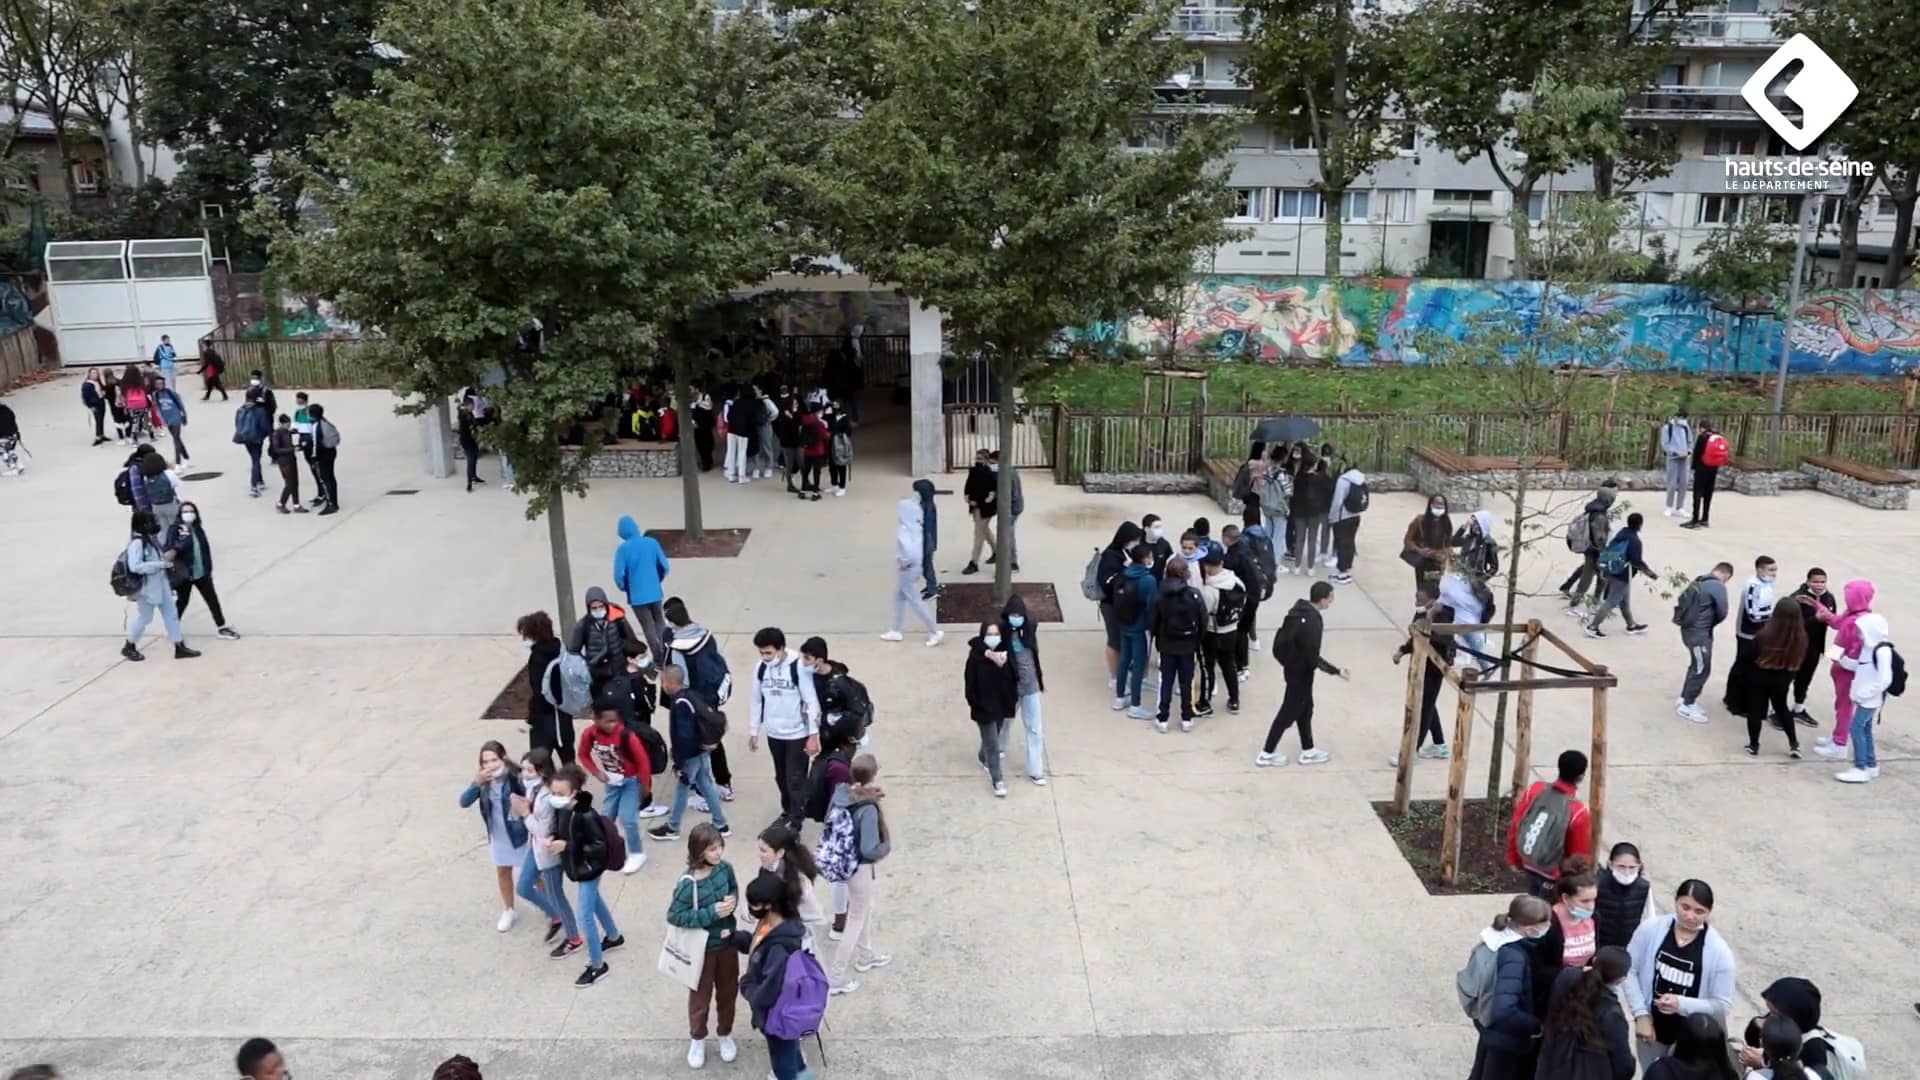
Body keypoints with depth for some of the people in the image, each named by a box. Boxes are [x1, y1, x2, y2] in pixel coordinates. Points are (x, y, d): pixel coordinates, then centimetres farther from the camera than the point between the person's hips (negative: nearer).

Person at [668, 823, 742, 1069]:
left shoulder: (725, 868, -12)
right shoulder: (688, 883, -28)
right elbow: (674, 916, -25)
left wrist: (732, 901, -16)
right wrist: (712, 912, -29)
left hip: (727, 941, 4)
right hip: (702, 948, -4)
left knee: (728, 991, 20)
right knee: (700, 996, 16)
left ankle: (725, 1034, 44)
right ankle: (698, 1039, 41)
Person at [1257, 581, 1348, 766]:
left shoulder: (1298, 610, -2)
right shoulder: (1313, 622, -29)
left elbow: (1280, 641, 7)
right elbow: (1313, 658, -27)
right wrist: (1337, 671, -18)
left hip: (1292, 668, 9)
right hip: (1301, 673, -9)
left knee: (1305, 710, 21)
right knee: (1289, 712, 6)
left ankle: (1308, 751, 33)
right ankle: (1266, 754, 17)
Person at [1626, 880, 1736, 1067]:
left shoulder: (1719, 951, -17)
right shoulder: (1651, 929, -13)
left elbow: (1723, 1004, -12)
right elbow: (1629, 970, -5)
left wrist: (1681, 1004, -26)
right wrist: (1641, 1014, -11)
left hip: (1692, 1036, -2)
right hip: (1652, 1026, 2)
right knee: (1651, 1076, 21)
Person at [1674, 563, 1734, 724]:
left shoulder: (1700, 581, 9)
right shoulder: (1718, 587, -16)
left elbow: (1684, 602, 13)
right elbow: (1722, 613, -14)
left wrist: (1706, 624, 11)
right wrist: (1711, 624, 6)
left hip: (1691, 628, 9)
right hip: (1699, 633, -9)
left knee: (1696, 666, 19)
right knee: (1702, 669, 1)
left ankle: (1685, 699, 28)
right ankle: (1687, 705, 8)